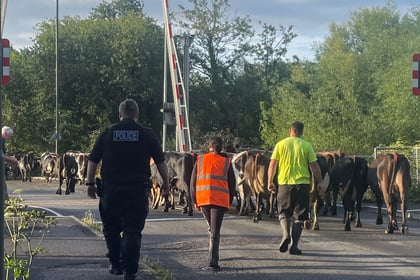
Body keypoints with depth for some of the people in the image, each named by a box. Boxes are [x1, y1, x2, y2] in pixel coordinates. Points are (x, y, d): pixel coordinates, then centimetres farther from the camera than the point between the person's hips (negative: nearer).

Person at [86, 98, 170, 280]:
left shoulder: (108, 133, 4)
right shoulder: (146, 134, 2)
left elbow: (92, 161, 4)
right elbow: (161, 162, 7)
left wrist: (90, 183, 13)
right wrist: (166, 183, 20)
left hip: (110, 190, 1)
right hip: (137, 190, -1)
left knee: (111, 229, 16)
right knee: (132, 231, 2)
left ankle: (116, 265, 20)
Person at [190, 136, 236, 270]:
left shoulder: (200, 160, 10)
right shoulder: (226, 162, 7)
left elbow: (193, 182, 9)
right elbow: (231, 184, 8)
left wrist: (195, 201, 16)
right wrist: (229, 202, 18)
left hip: (203, 199, 2)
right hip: (220, 200, -2)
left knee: (211, 228, 21)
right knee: (215, 231, -2)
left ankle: (213, 258, 24)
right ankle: (213, 260, -14)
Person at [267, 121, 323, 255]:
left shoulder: (280, 144, 1)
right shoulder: (307, 146, 0)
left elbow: (272, 165, 1)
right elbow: (315, 167, 0)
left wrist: (270, 182, 12)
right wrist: (320, 183, 11)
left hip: (284, 183, 0)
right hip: (302, 184, 0)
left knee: (284, 212, 15)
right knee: (299, 216, 8)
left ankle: (286, 234, -11)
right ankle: (294, 246, 6)